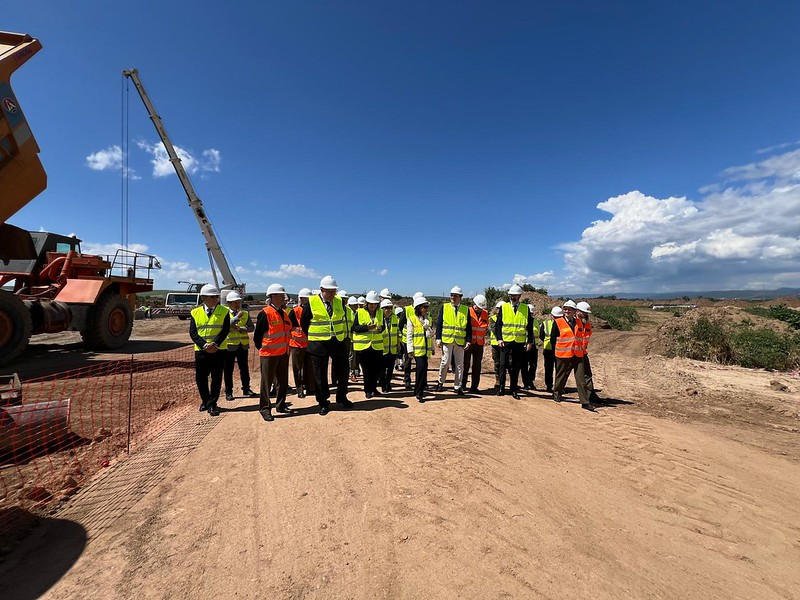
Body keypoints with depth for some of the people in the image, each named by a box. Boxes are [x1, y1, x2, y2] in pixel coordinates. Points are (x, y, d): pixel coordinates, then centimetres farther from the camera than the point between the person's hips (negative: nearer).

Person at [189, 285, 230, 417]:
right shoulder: (195, 312, 4)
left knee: (216, 378, 3)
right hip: (201, 351, 2)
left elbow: (226, 330, -7)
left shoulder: (224, 311, 0)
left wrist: (215, 344, -19)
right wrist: (204, 345, -15)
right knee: (200, 377, 9)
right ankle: (205, 400, 31)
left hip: (219, 350, -1)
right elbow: (192, 332, -1)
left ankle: (212, 404, 14)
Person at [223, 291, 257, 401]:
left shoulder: (245, 313, 7)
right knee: (228, 370, 5)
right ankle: (228, 392, 15)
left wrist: (240, 328, -17)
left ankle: (246, 389, 23)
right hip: (230, 345, -3)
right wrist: (237, 317, -24)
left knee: (244, 368, 12)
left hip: (243, 345, 3)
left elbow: (251, 327, -1)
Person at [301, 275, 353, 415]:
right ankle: (323, 403, 22)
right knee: (320, 376, 6)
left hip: (338, 342, 3)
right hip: (318, 345, -3)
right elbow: (304, 322, 2)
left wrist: (344, 335, 12)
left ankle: (341, 398, 31)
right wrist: (313, 337, 6)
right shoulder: (311, 303, -8)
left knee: (343, 372, 11)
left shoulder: (339, 302, 2)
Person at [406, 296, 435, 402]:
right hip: (417, 349, -6)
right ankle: (419, 393, -6)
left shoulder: (428, 319, 16)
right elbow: (409, 335, -6)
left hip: (426, 349, 6)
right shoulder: (412, 319, -3)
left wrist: (432, 347, 20)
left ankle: (419, 391, 18)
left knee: (423, 369, 6)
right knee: (421, 368, -14)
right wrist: (410, 349, -11)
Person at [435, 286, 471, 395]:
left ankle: (457, 386, 15)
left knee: (459, 364, 5)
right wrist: (438, 339, -4)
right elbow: (439, 324, 3)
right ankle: (440, 382, 20)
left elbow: (469, 327, 7)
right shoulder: (444, 307, 5)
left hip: (460, 341, 1)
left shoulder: (466, 310, 7)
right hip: (447, 340, -1)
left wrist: (468, 341, 0)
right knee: (445, 362, -1)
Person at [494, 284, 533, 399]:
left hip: (520, 343, 1)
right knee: (503, 365, 3)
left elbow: (530, 326, 8)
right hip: (506, 342, -1)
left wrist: (529, 341, 1)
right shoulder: (503, 307, 4)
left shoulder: (525, 308, 7)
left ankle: (514, 390, 17)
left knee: (516, 367, 8)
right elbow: (498, 324, 2)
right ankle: (501, 388, 13)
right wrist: (499, 338, -8)